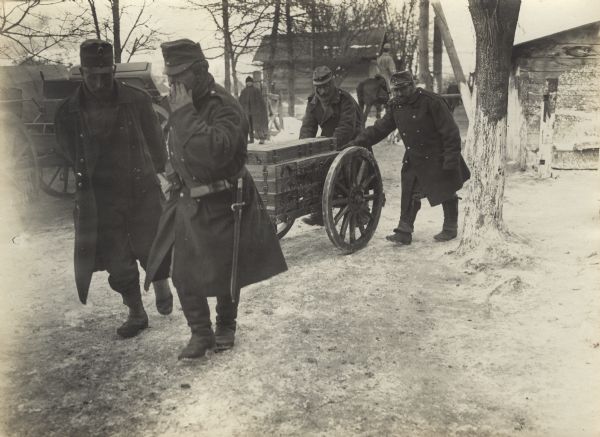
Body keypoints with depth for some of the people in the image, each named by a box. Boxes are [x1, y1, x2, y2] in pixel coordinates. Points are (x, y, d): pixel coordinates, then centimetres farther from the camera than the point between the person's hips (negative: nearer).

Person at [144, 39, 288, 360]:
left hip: (222, 205, -7)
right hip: (187, 202, 7)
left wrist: (185, 113, -32)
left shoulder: (224, 108, -20)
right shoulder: (180, 106, 6)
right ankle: (200, 333, 20)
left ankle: (225, 327, 31)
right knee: (184, 275, 5)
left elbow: (215, 151, -38)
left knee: (223, 273, 8)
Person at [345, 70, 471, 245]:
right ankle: (404, 232, 6)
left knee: (446, 194, 9)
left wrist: (451, 157, -20)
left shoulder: (431, 102, -19)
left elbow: (450, 132, -18)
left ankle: (450, 229, 26)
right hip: (414, 161, 5)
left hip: (438, 158, -5)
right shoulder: (395, 107, 2)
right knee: (409, 195, 0)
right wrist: (358, 142, -6)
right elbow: (379, 129, 5)